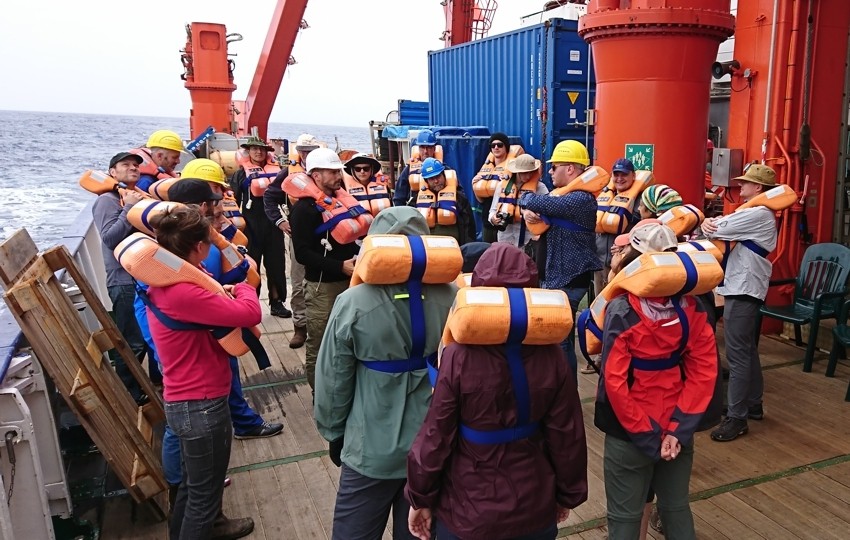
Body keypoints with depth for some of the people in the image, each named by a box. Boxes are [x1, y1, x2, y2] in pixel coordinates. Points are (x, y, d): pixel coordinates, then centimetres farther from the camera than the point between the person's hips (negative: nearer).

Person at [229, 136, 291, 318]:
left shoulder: (276, 170, 9)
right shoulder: (241, 174, 0)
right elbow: (234, 200, -2)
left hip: (273, 223, 3)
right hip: (251, 224, -3)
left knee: (276, 262, 7)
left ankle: (276, 302, 17)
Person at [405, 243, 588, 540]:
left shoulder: (459, 357, -22)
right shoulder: (551, 357, -14)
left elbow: (434, 437, -15)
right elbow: (567, 436, -6)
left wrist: (420, 498, 1)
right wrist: (568, 494, 11)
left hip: (468, 512, -2)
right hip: (534, 509, 2)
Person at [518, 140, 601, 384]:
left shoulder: (581, 199, -19)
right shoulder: (565, 195, 13)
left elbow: (538, 203, -26)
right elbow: (535, 206, 13)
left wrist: (526, 199, -3)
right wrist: (527, 211, -11)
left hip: (569, 280, -10)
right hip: (556, 276, 10)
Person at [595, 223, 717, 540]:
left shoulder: (621, 310, -20)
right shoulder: (692, 308, -7)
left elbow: (615, 383, -21)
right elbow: (704, 372, -7)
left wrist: (647, 437, -12)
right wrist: (678, 429, -7)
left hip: (630, 434, -4)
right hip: (676, 430, 4)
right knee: (676, 508, 24)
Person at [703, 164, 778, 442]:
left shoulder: (759, 214, -16)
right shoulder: (753, 212, 18)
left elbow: (717, 230, -20)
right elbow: (717, 227, 11)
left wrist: (710, 225, 3)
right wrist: (709, 223, -12)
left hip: (744, 288, -11)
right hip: (742, 286, 11)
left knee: (737, 353, -8)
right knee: (747, 349, 18)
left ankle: (736, 418, -4)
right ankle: (753, 405, 30)